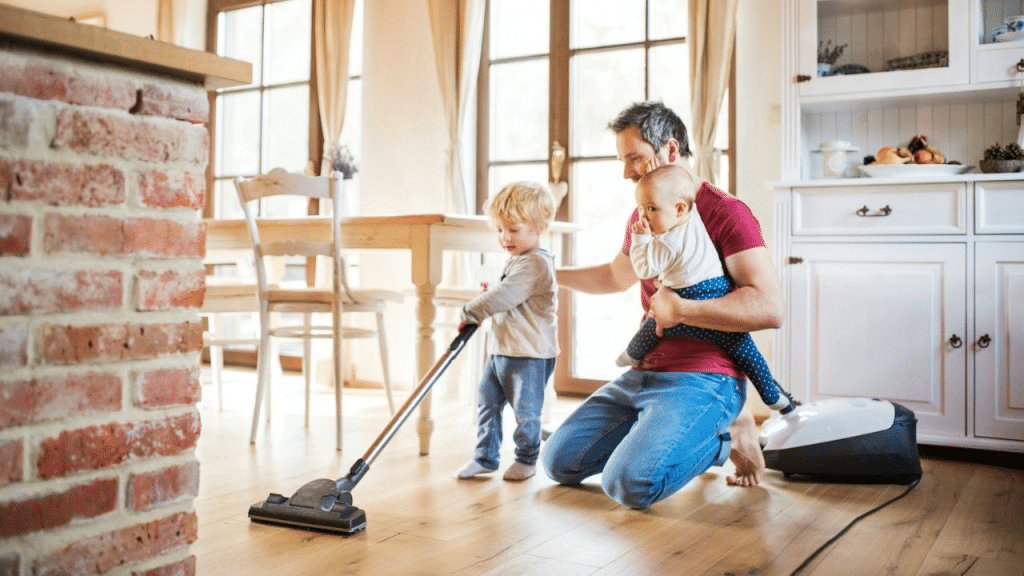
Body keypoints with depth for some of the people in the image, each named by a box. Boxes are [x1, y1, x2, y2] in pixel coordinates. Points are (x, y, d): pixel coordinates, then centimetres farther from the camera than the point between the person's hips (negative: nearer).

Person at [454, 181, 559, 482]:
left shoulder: (535, 264, -20)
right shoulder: (516, 260, 13)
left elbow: (504, 296, -27)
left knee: (525, 410, 4)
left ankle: (526, 458, 22)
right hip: (501, 350, 9)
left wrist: (470, 312, -18)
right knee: (487, 402, 10)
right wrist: (486, 302, 6)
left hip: (529, 355, -9)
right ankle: (486, 456, 21)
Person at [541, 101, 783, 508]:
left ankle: (727, 436, 0)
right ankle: (660, 431, 15)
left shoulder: (726, 213, -12)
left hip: (703, 379, -8)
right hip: (643, 374, 8)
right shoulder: (643, 217, 15)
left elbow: (770, 308, -23)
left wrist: (679, 310, -21)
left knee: (630, 482, -27)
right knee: (559, 462, 2)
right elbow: (617, 276, 36)